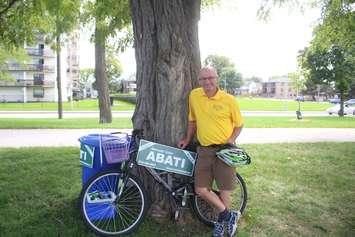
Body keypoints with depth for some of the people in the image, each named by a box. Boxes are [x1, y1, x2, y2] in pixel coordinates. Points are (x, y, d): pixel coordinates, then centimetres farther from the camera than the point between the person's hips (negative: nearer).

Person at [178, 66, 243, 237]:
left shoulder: (229, 100, -7)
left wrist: (231, 140, -11)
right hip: (204, 149, 3)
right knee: (201, 190, 0)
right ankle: (230, 215, 19)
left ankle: (222, 221, 32)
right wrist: (187, 139, 18)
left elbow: (239, 125, 3)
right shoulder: (194, 96, 1)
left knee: (224, 190, 5)